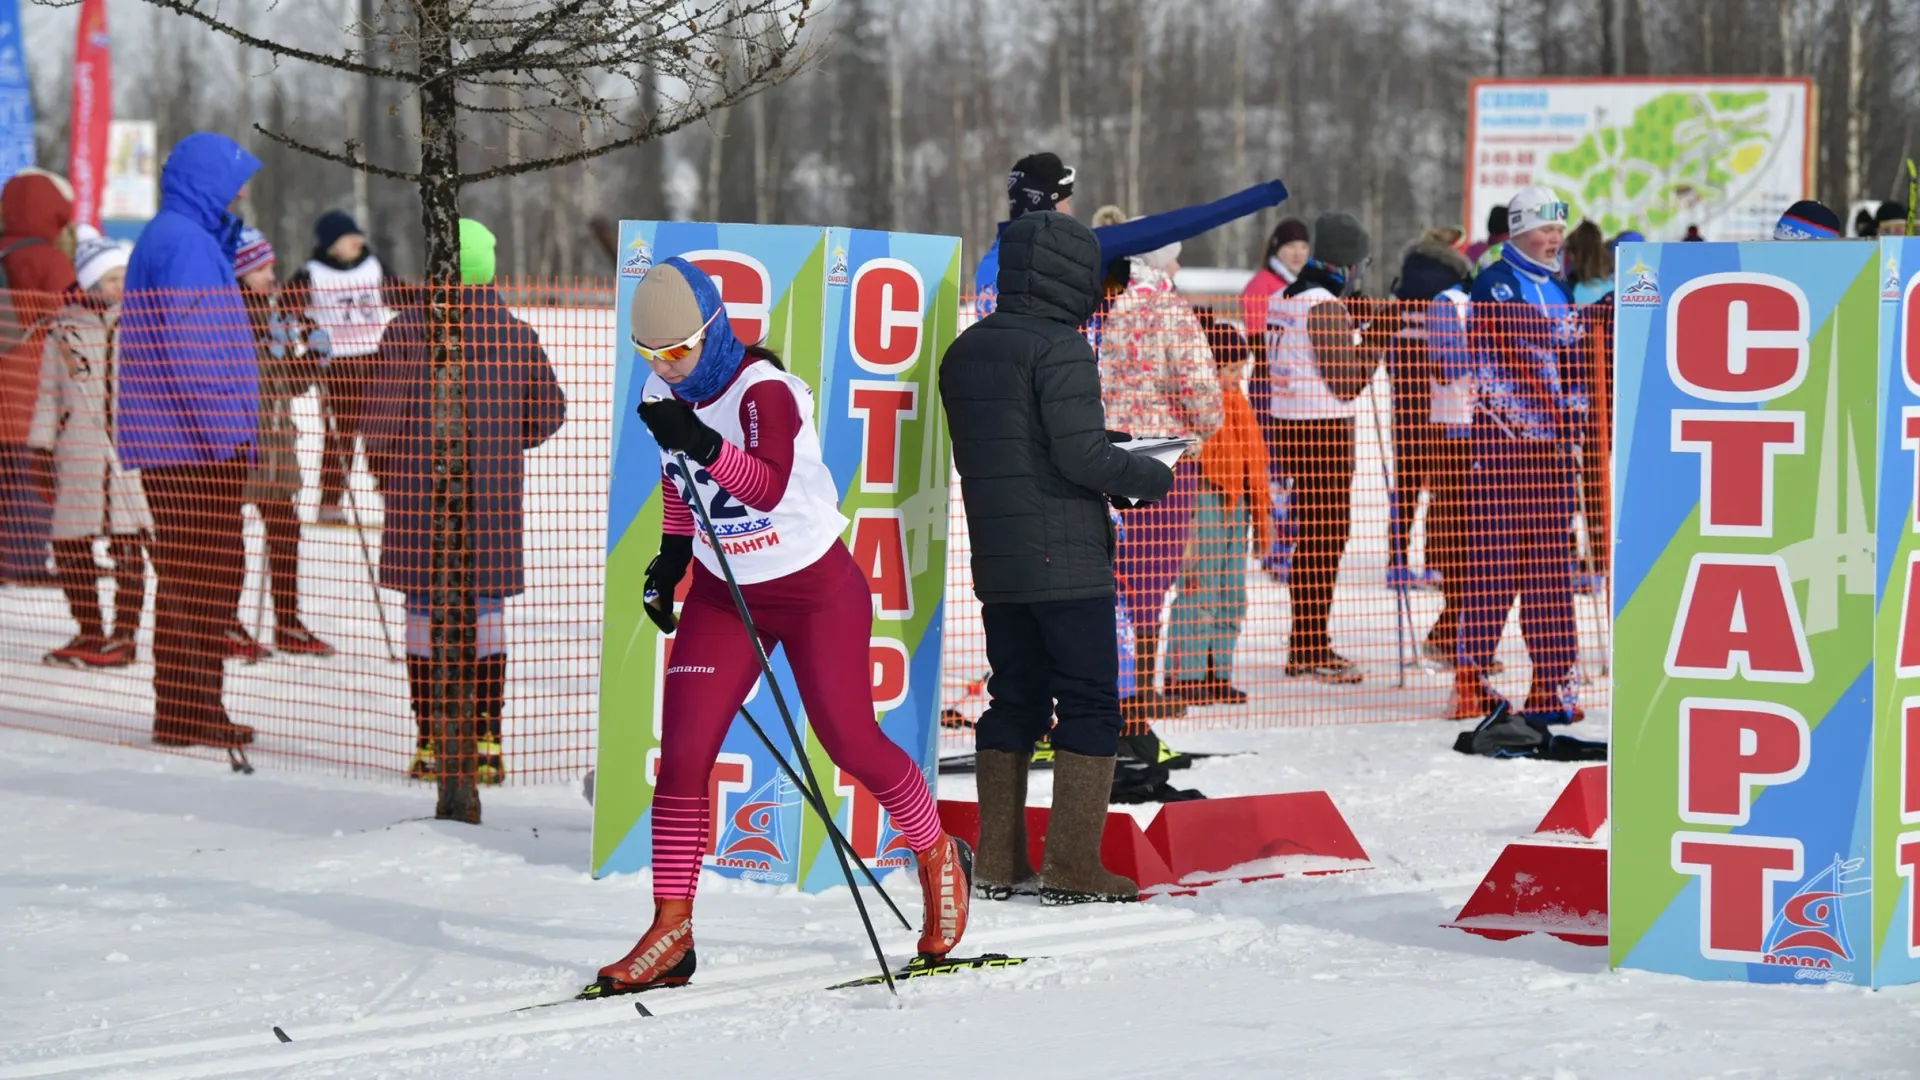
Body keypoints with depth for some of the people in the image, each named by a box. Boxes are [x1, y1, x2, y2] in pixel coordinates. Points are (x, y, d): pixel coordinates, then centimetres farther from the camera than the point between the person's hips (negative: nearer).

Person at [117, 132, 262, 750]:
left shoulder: (164, 237, 19)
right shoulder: (186, 243, -14)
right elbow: (194, 343, -20)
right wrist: (229, 430, -19)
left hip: (166, 440, 10)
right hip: (193, 442, -10)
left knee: (193, 573, 14)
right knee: (205, 573, -7)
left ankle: (187, 707, 19)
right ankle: (187, 709, -5)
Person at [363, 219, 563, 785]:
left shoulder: (408, 329, -9)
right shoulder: (514, 333, 0)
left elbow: (383, 413, -9)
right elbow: (548, 411, 6)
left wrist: (382, 468, 9)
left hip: (420, 489, -2)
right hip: (492, 494, 2)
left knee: (424, 611, 4)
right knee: (487, 609, 9)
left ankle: (430, 744, 4)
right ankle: (487, 743, 7)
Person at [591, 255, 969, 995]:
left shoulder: (764, 391, -23)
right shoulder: (663, 393, -2)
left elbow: (769, 488, -38)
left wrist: (702, 444, -50)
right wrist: (671, 558, 8)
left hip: (816, 590, -6)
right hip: (722, 595, 6)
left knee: (851, 744, 1)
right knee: (681, 754, -6)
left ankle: (940, 858, 29)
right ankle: (670, 932, -1)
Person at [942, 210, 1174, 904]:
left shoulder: (964, 351, 12)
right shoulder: (1058, 347, -13)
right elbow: (1082, 453, -19)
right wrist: (1151, 478, -1)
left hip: (996, 565, 8)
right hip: (1068, 562, -8)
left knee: (1014, 702, 14)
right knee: (1089, 705, -1)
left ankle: (999, 863, 13)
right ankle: (1073, 868, -5)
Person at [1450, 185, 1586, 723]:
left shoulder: (1558, 289, 18)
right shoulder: (1495, 285, -5)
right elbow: (1484, 363, -10)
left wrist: (1573, 412, 13)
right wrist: (1526, 417, -14)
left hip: (1550, 440, 7)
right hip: (1502, 438, -7)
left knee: (1551, 560, 7)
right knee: (1494, 557, -8)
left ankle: (1552, 677, 10)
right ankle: (1470, 674, -4)